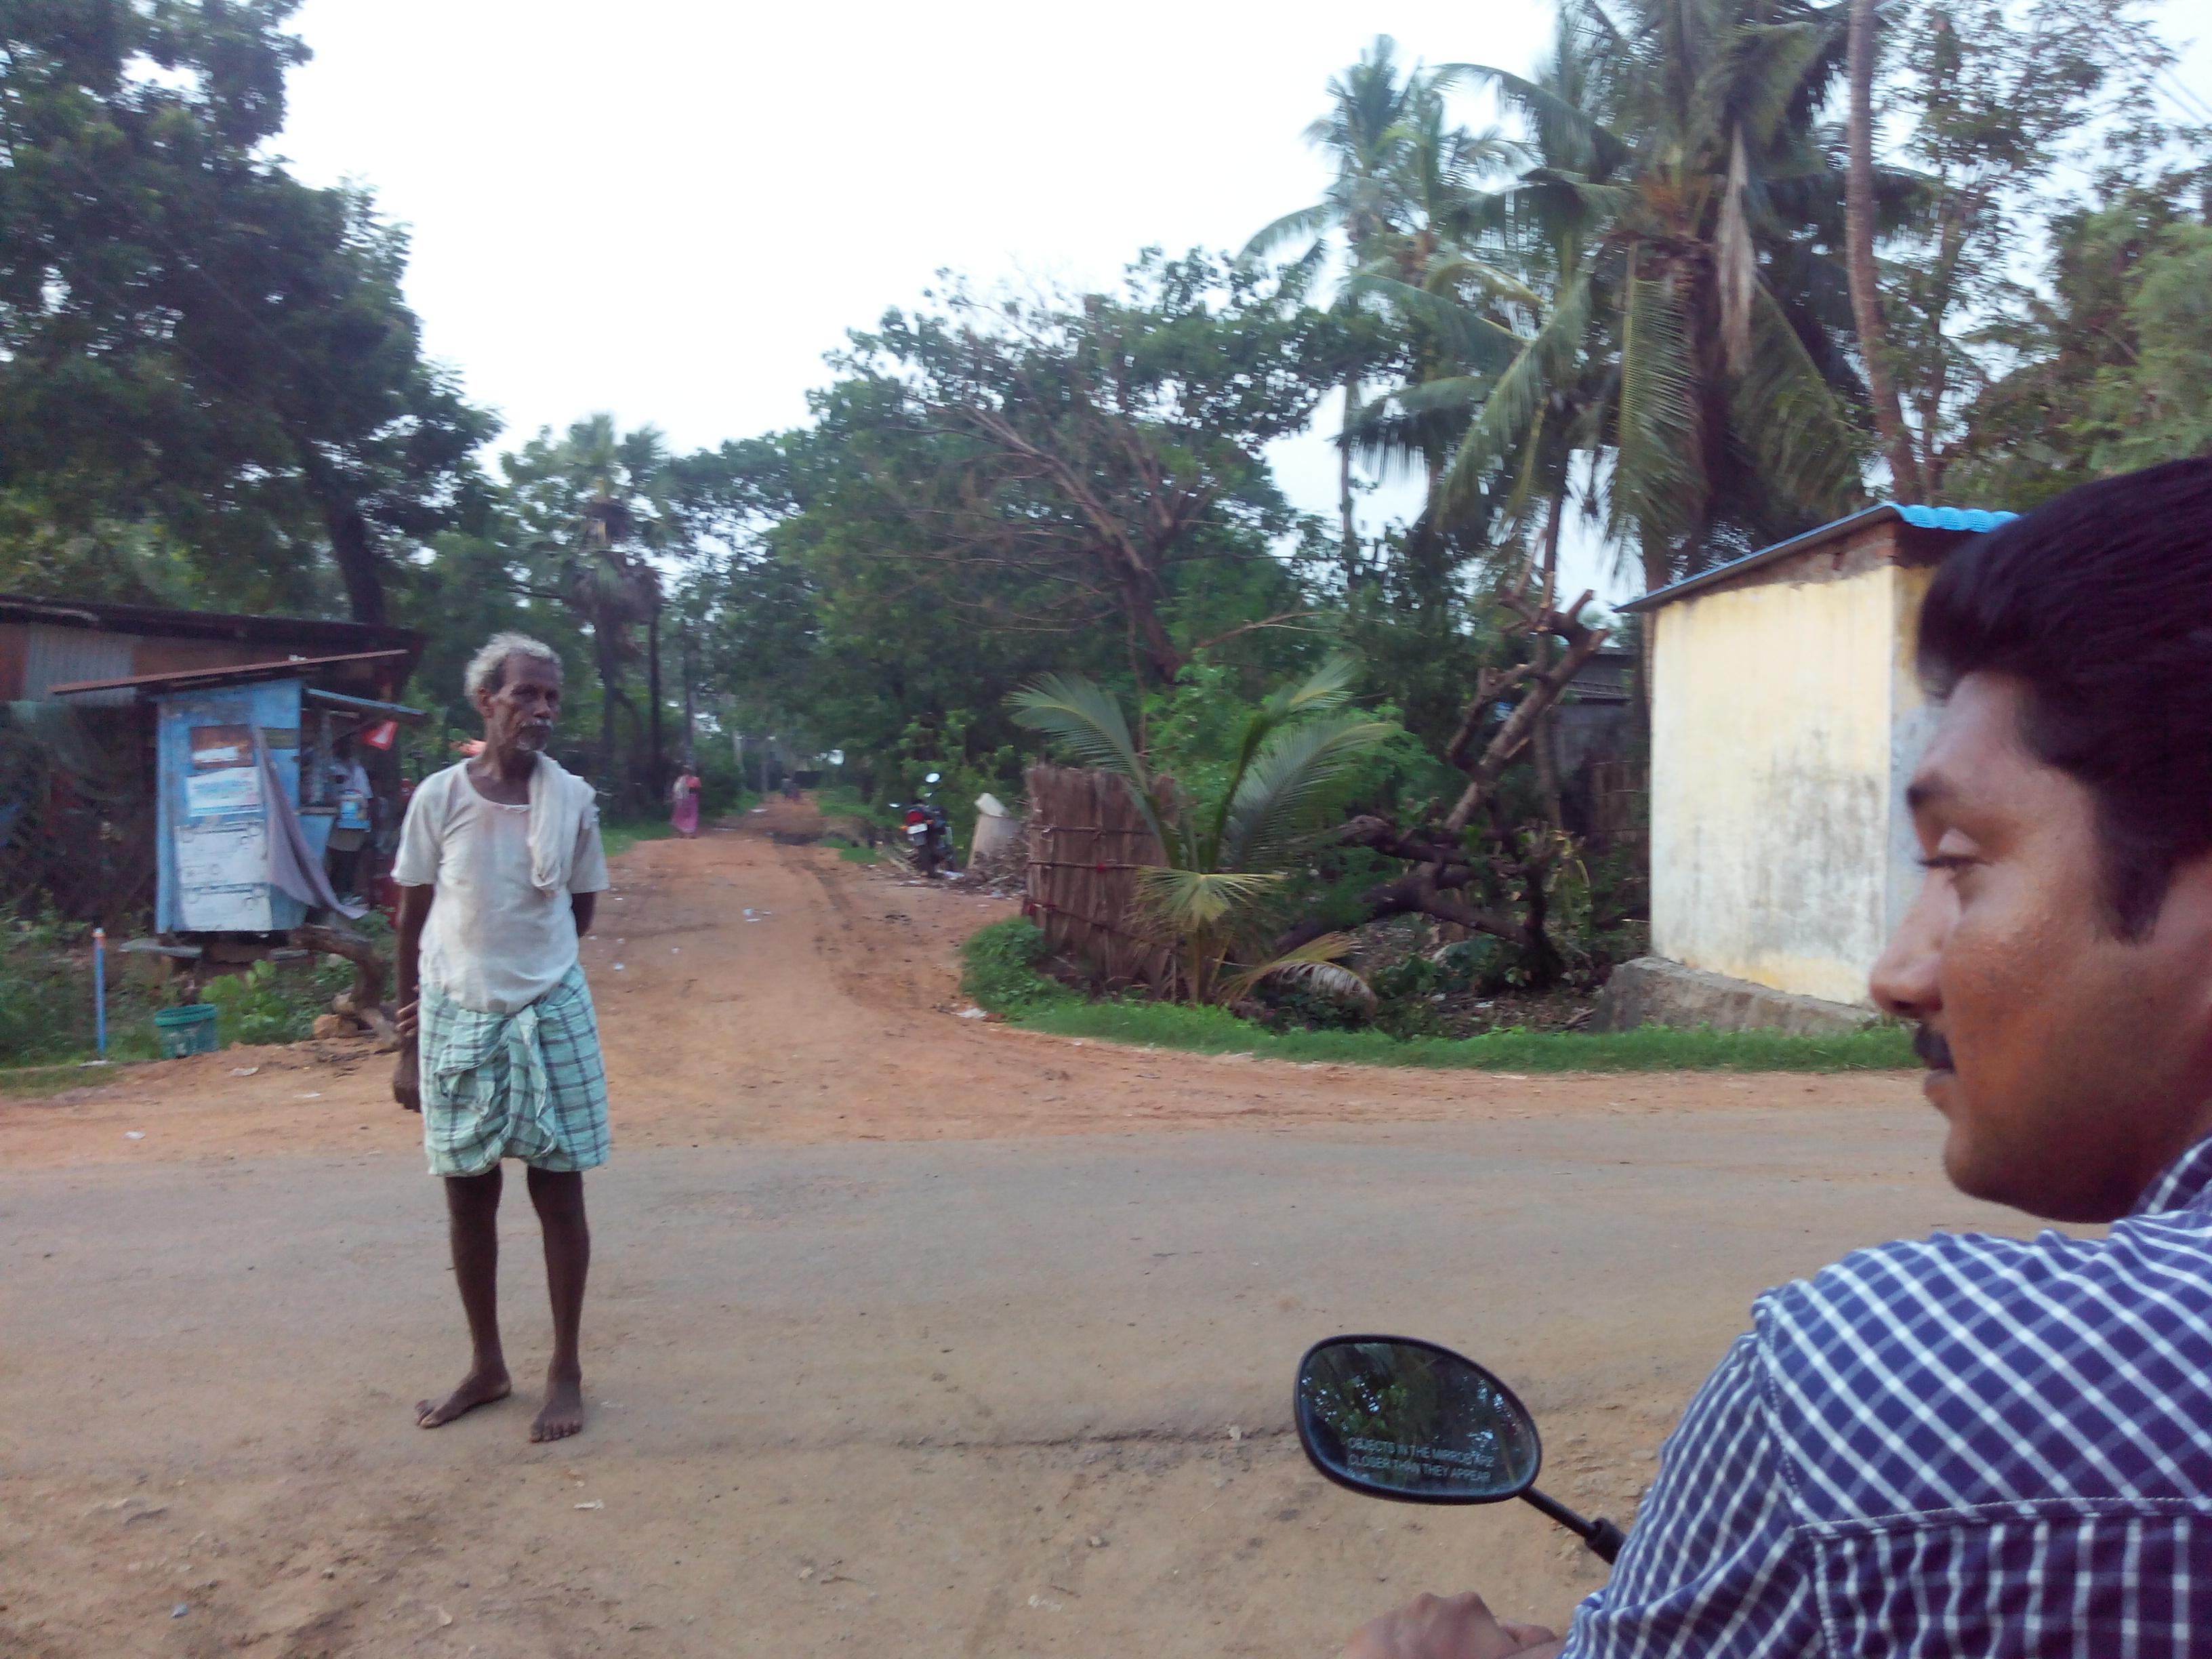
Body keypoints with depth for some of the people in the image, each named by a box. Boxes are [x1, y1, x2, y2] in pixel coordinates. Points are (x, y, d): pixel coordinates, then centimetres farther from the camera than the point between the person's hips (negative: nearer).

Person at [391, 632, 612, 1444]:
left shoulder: (573, 799, -4)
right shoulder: (439, 796, -5)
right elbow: (413, 921, 1)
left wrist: (521, 958, -1)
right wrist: (409, 1045, 2)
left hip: (549, 1014, -1)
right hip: (456, 1018, 1)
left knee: (558, 1191, 4)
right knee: (467, 1196, 11)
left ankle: (566, 1371, 17)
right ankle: (486, 1365, 27)